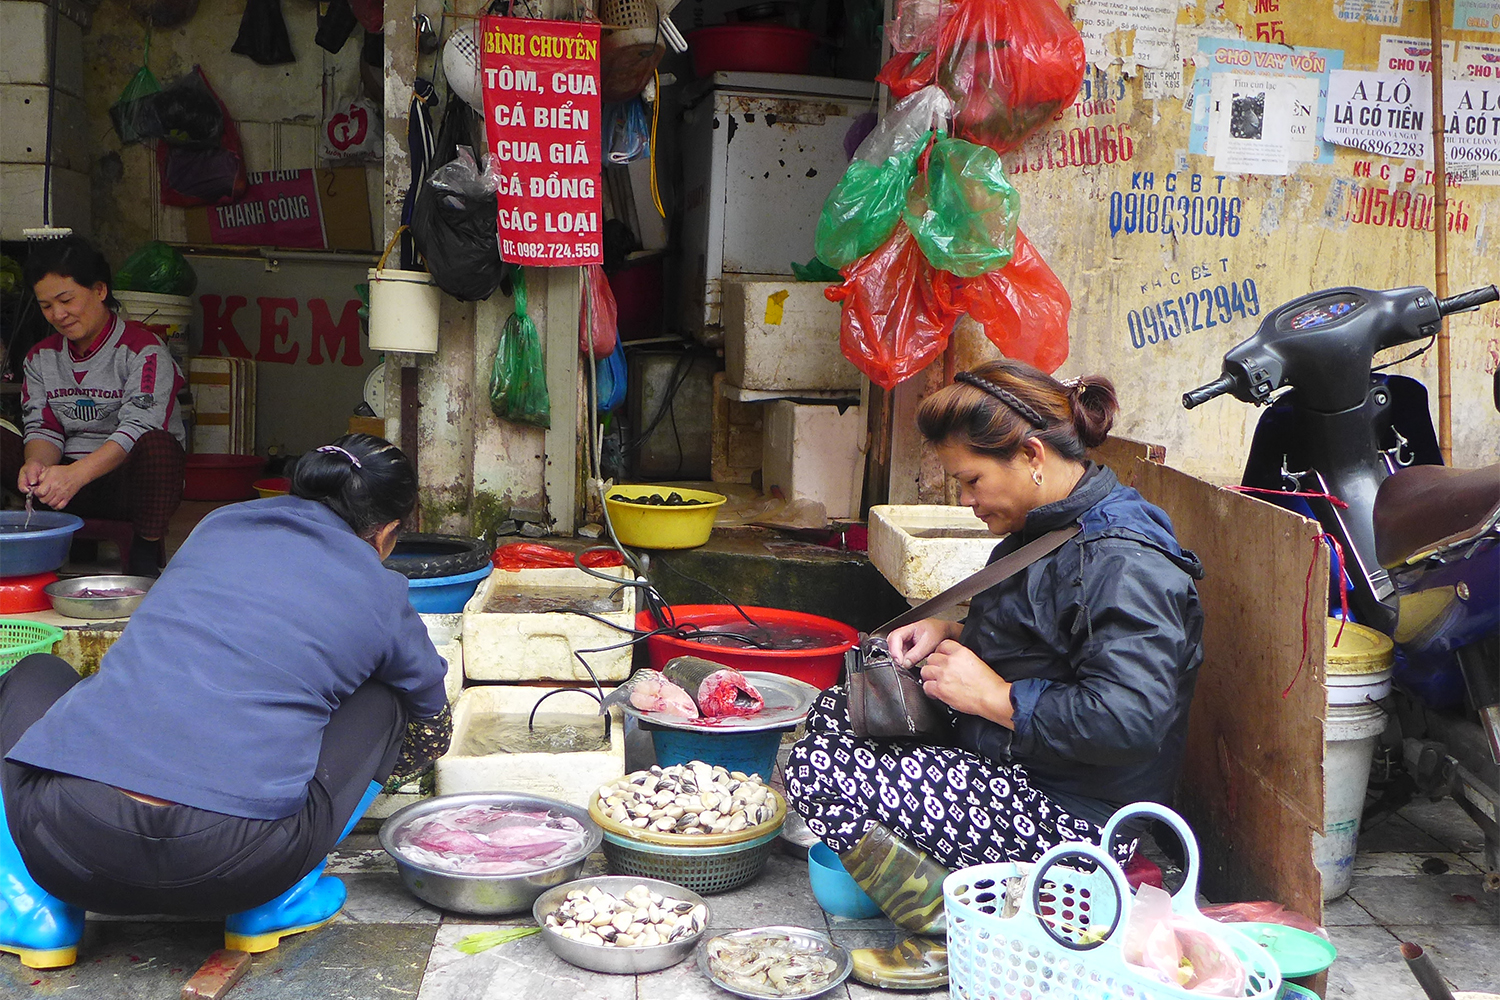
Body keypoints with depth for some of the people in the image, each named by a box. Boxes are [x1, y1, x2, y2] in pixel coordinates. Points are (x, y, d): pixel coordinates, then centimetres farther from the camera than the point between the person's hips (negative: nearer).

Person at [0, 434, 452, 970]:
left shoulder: (219, 524, 22)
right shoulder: (381, 596, 14)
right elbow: (433, 732, 31)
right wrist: (365, 771, 54)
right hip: (234, 869, -2)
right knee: (381, 702, 22)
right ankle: (278, 902, 13)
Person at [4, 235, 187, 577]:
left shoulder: (143, 350, -7)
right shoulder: (42, 357, 13)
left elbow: (138, 428, -21)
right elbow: (42, 428, 4)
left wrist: (77, 474, -35)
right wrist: (37, 465, -21)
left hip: (131, 482, -5)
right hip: (66, 481, 5)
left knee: (156, 445, -37)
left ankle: (145, 558, -20)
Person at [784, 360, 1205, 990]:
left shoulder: (1124, 564, -23)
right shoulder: (1053, 528, 9)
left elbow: (1127, 719, -32)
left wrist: (997, 697, -21)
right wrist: (952, 633, 5)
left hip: (1070, 819, -11)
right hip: (1011, 769, 11)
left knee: (820, 771, -19)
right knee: (833, 709, 14)